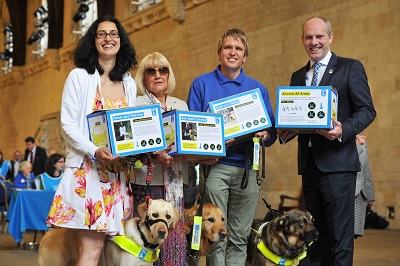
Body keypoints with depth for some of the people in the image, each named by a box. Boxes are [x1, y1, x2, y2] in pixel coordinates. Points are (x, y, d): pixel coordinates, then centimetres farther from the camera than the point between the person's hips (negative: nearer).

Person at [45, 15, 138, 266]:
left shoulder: (129, 83, 15)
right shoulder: (79, 77, 2)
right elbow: (68, 125, -5)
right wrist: (95, 151, -19)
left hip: (119, 172, 5)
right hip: (88, 168, -5)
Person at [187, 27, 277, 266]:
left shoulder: (258, 89, 14)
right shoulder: (202, 84, 7)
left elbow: (272, 131, 11)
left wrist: (264, 135, -12)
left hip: (246, 167, 2)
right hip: (214, 166, -2)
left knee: (240, 237, 6)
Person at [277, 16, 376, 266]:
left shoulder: (351, 67, 1)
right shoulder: (298, 76, 18)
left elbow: (367, 110, -4)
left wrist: (344, 130, -23)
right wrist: (285, 132, -2)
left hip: (337, 163, -6)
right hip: (309, 163, 6)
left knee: (340, 233, -6)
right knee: (317, 232, 14)